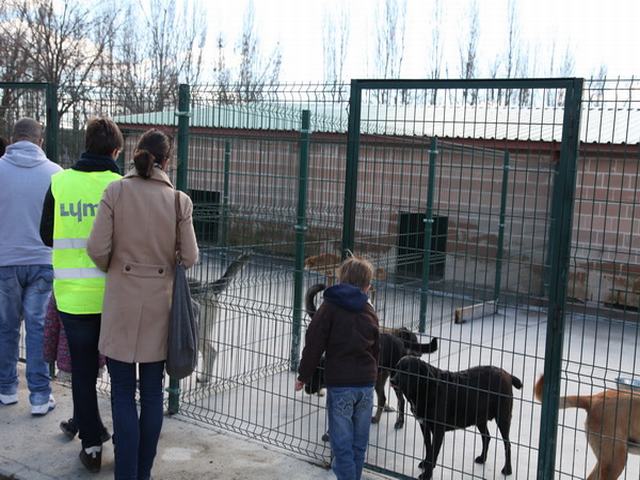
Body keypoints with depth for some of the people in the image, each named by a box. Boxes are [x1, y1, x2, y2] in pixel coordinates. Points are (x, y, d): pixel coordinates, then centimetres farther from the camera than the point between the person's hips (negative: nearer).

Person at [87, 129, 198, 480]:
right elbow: (190, 258, -4)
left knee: (123, 393, 7)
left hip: (122, 302, -1)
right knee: (152, 392, 12)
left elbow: (97, 248, -10)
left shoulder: (115, 192, -8)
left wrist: (112, 269, 11)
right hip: (159, 304, 1)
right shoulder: (179, 200, -5)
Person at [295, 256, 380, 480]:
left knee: (342, 443, -2)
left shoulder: (331, 306, -4)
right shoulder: (368, 311, 10)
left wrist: (304, 375, 2)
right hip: (366, 384, 5)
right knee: (359, 443, 15)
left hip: (340, 384, -5)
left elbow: (314, 344, -7)